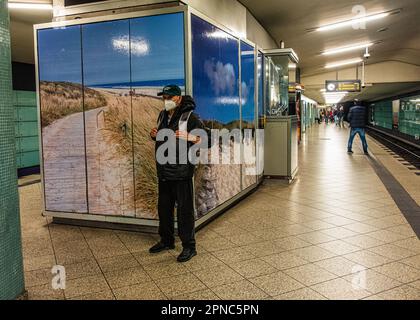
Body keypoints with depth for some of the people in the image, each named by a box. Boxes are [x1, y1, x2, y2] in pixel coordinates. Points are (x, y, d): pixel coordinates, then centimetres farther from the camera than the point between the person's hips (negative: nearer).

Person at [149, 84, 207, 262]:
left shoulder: (189, 116, -9)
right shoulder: (163, 115, 13)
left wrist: (187, 137, -28)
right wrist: (154, 135, 5)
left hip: (182, 171, -7)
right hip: (164, 171, 8)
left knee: (185, 209, -1)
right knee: (164, 207, 16)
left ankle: (189, 247, 10)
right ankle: (166, 241, 33)